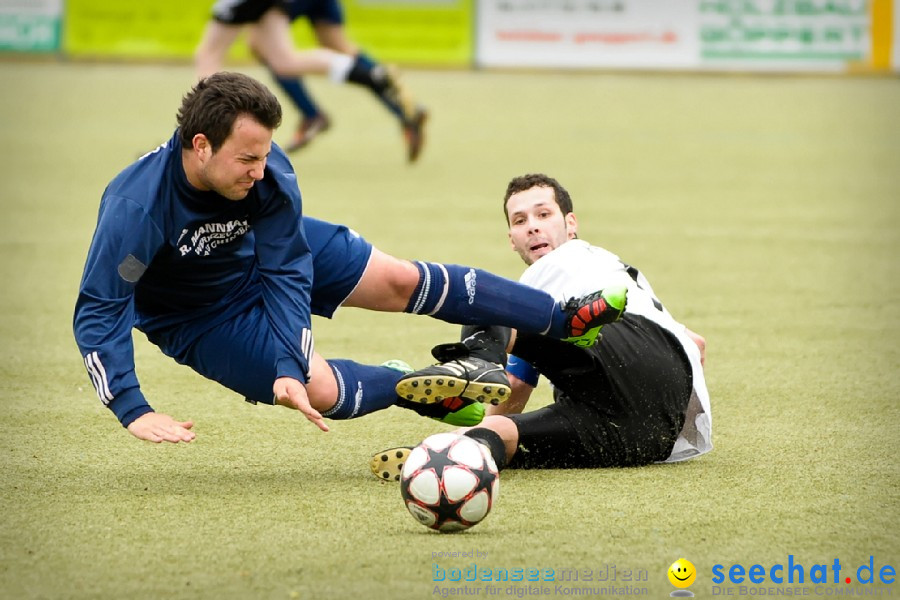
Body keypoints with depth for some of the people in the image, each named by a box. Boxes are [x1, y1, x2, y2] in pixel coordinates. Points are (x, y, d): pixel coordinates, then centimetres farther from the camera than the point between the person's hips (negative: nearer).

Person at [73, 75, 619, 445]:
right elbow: (98, 311, -38)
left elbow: (286, 274, -21)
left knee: (402, 281, 1)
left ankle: (569, 319, 10)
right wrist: (134, 412, -47)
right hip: (199, 317, -4)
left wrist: (288, 366, -32)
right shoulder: (137, 207, -41)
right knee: (319, 389, -19)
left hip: (266, 253, 4)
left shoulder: (269, 174, -30)